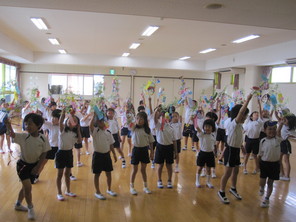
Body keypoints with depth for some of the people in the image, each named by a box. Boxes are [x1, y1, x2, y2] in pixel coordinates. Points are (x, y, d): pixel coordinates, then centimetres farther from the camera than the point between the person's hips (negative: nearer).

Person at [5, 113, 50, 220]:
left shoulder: (43, 139, -15)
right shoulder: (24, 136, -19)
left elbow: (44, 154, -7)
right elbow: (13, 135, -39)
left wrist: (37, 167, -9)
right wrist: (9, 126, -60)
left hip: (34, 165, 3)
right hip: (23, 164, -3)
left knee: (25, 186, 20)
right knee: (28, 187, -9)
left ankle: (18, 204, 45)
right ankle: (30, 208, 15)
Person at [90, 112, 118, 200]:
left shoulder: (108, 132, 3)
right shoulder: (95, 131, -10)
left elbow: (111, 145, 9)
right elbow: (90, 125, -34)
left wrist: (114, 154, 8)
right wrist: (94, 115, -33)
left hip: (107, 154, 5)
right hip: (98, 155, -4)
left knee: (108, 173, 14)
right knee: (97, 174, 7)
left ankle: (109, 189, 33)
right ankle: (97, 192, 22)